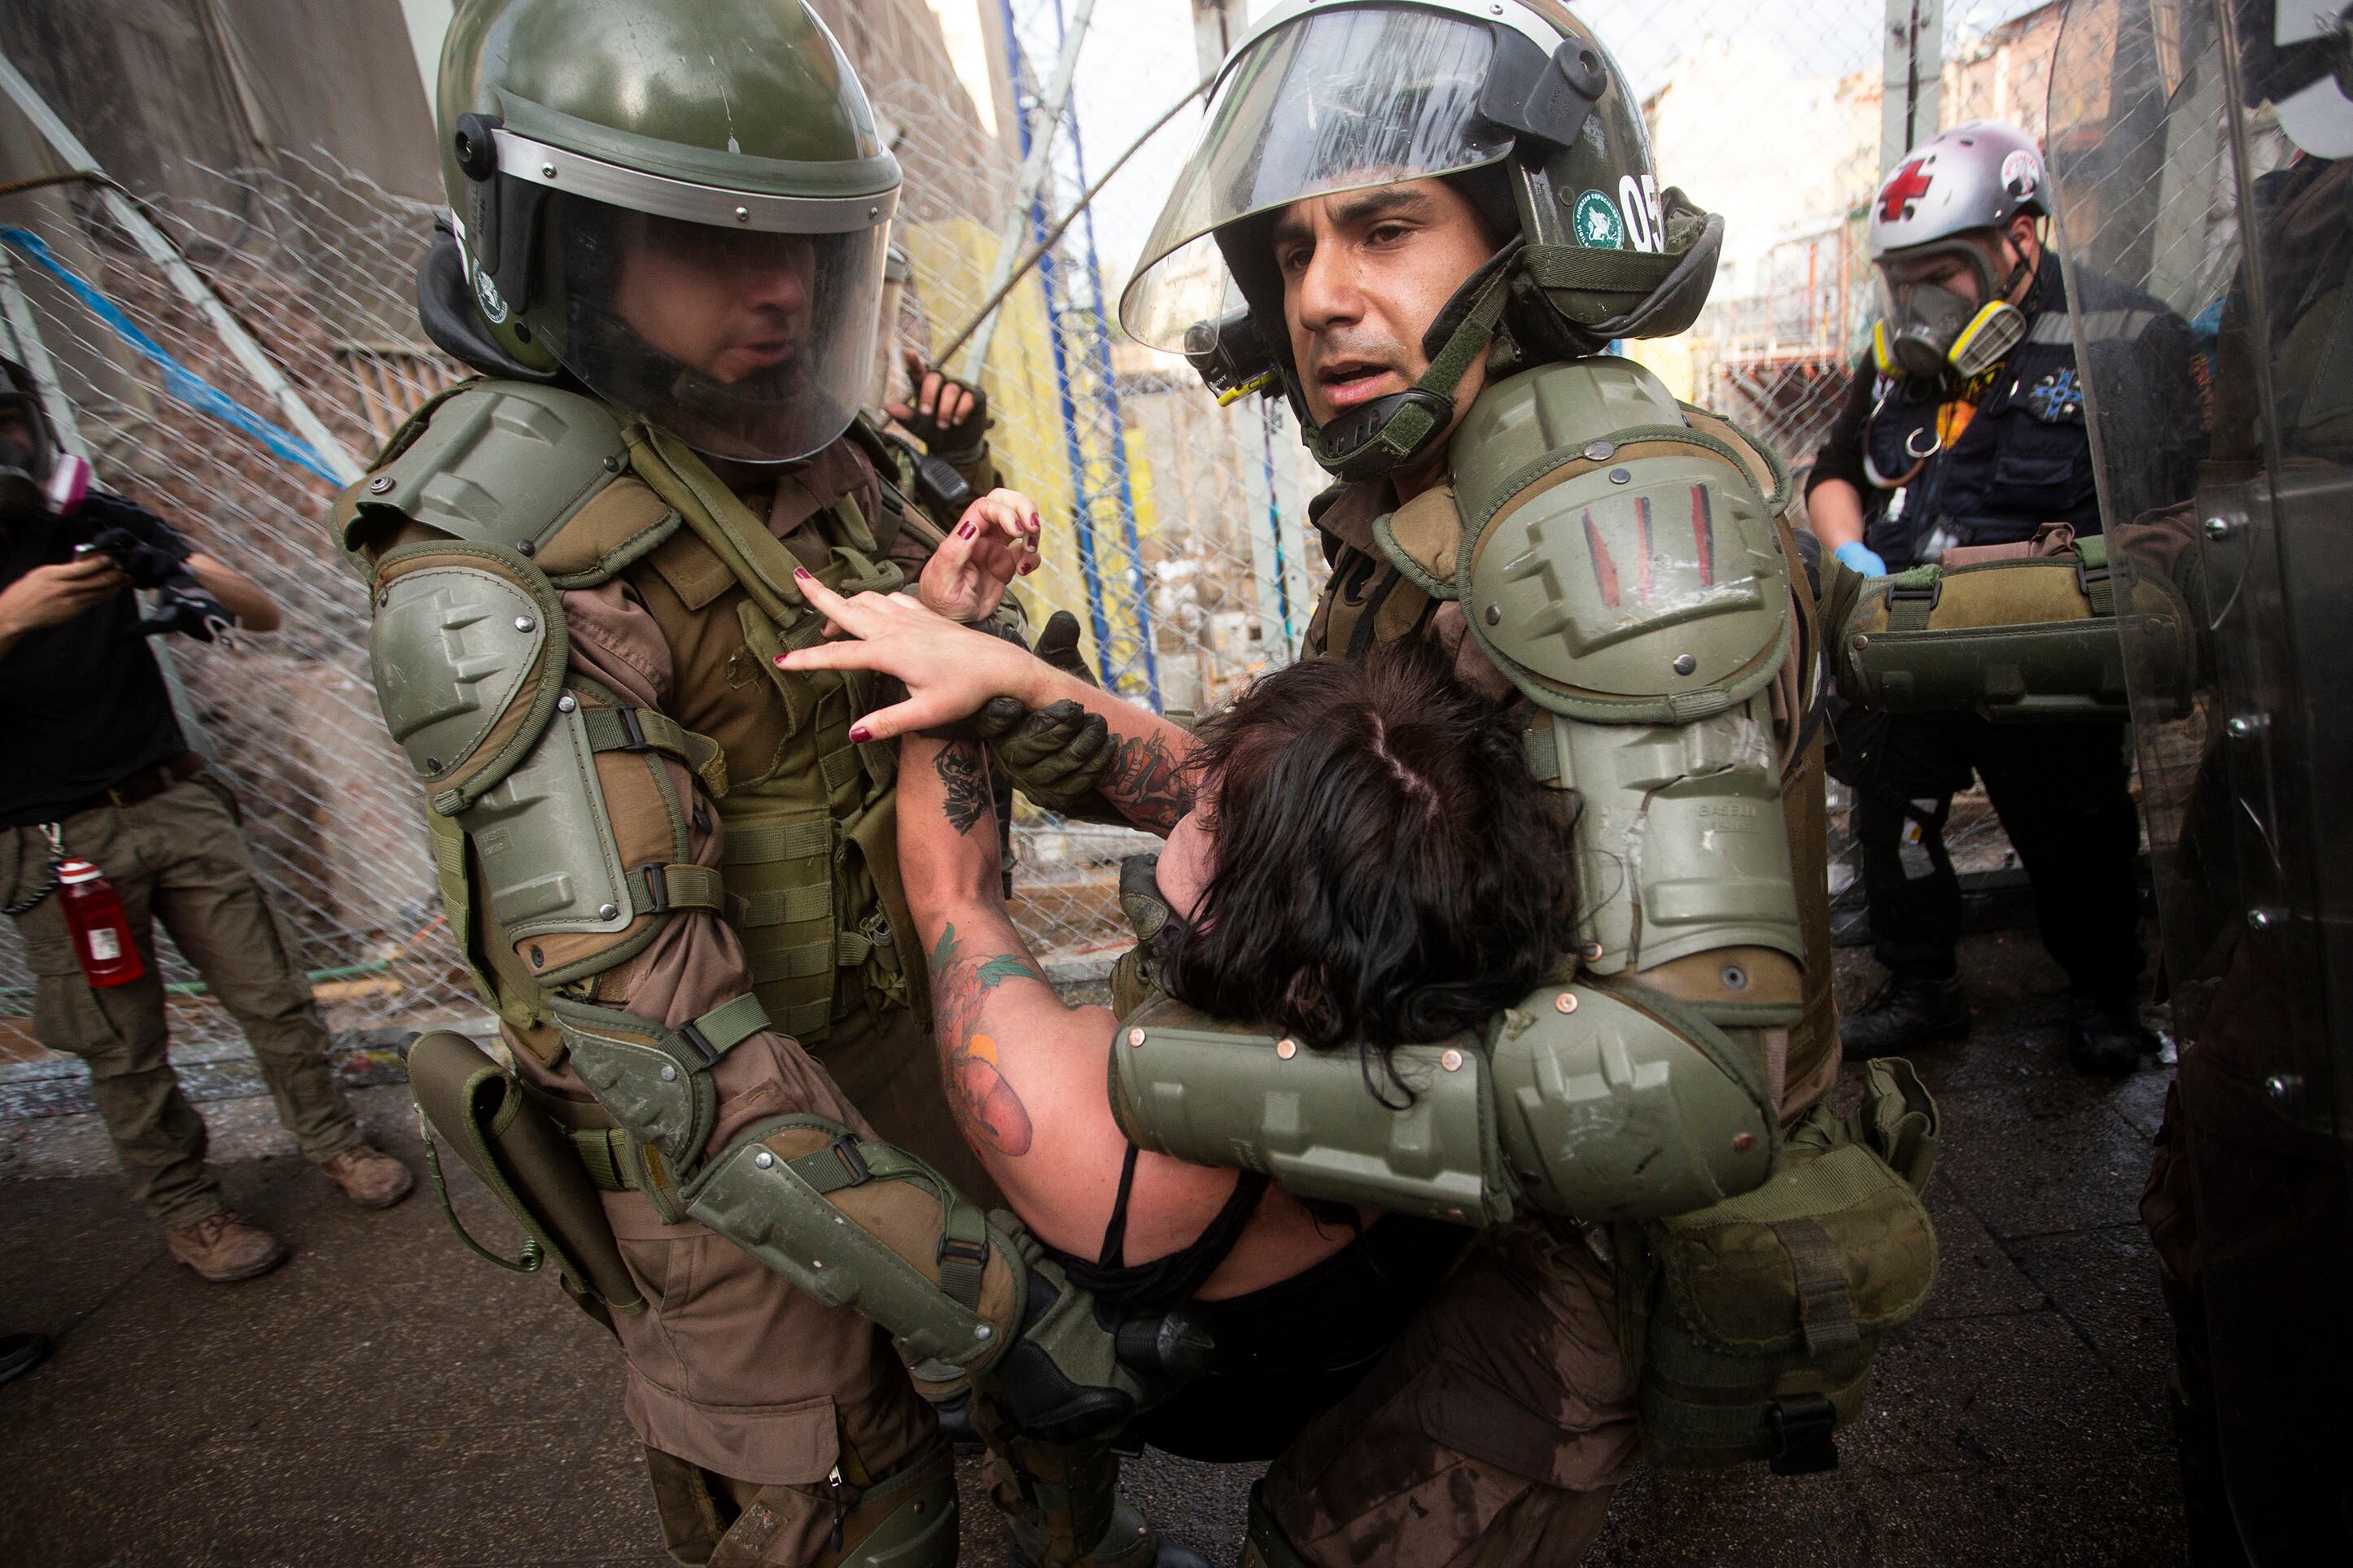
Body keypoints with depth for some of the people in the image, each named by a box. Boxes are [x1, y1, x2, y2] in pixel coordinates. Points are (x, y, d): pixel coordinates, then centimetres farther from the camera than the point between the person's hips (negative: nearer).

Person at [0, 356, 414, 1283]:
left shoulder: (91, 524, 3)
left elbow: (264, 615, 0)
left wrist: (183, 574, -19)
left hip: (176, 804, 2)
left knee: (271, 993, 7)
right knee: (125, 1049, 6)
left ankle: (331, 1142, 25)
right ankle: (186, 1212, 22)